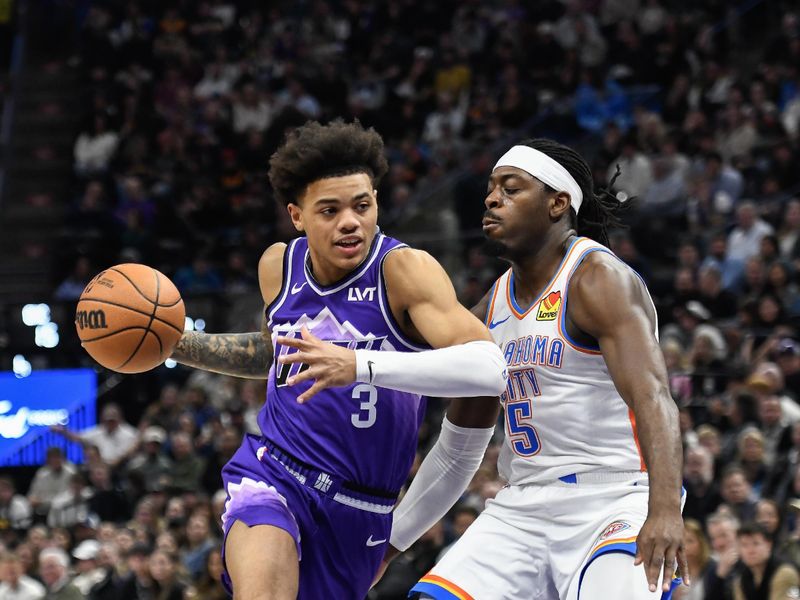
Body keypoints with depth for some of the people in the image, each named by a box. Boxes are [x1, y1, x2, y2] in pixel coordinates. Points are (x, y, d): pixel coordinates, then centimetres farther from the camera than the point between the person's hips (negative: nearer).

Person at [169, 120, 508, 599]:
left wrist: (360, 365, -42)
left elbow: (490, 367, -34)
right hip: (273, 475, 1)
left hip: (358, 510, -1)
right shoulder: (279, 266, 1)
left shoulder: (404, 270, -17)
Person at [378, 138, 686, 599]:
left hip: (614, 505, -7)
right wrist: (391, 542, 22)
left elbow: (653, 398, -26)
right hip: (524, 508, 7)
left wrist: (665, 509, -41)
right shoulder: (493, 307, 13)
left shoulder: (598, 280, -11)